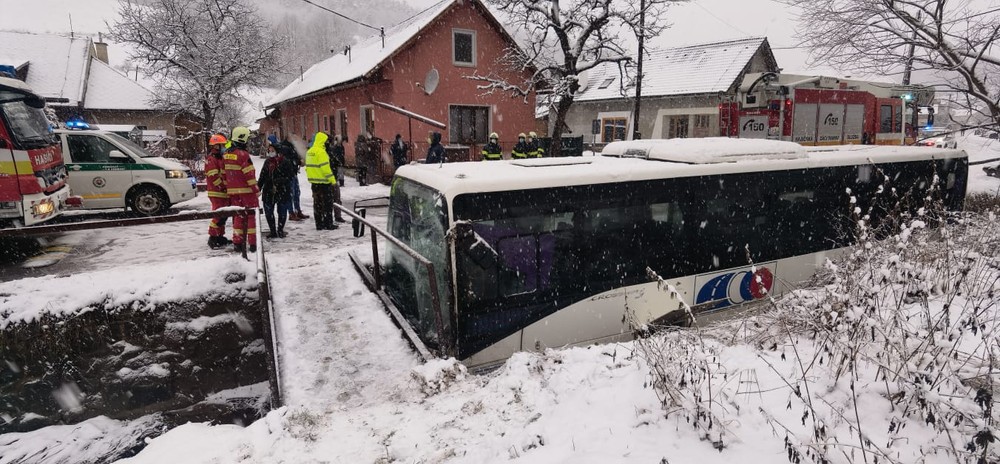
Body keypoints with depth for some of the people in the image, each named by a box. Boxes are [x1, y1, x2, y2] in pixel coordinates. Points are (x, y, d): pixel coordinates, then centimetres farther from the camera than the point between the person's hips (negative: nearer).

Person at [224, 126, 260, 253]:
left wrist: (228, 188, 21)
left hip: (232, 191, 7)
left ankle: (237, 243, 13)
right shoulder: (243, 154, -16)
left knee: (238, 216, 12)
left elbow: (225, 173, 14)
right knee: (252, 215, 0)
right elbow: (250, 175, -16)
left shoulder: (226, 154, 9)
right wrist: (256, 190, -10)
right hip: (246, 191, -7)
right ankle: (253, 243, 0)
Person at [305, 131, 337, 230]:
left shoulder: (309, 152, 11)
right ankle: (328, 224, 1)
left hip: (314, 181, 8)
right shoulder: (321, 152, -16)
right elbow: (325, 167, -20)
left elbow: (308, 166, 16)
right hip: (324, 181, -8)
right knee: (328, 203, 0)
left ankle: (319, 224, 14)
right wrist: (332, 179, -14)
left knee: (317, 203, 11)